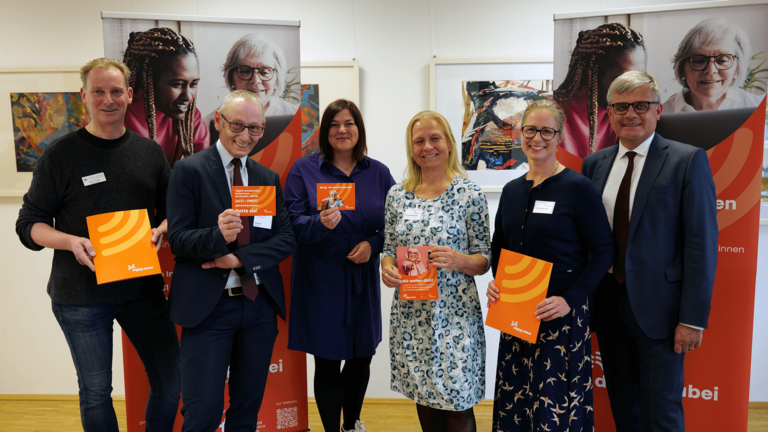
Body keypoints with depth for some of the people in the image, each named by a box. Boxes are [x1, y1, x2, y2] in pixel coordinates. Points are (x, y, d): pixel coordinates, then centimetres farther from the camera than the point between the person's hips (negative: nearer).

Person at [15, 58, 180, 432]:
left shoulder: (149, 152, 6)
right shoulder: (60, 154, -4)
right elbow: (29, 224, -2)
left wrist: (160, 231, -9)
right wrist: (71, 242, -21)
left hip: (143, 288, 3)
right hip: (80, 297, -2)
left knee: (170, 382, 9)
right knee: (95, 391, 12)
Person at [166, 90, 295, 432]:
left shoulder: (268, 178, 10)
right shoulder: (189, 170, -3)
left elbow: (286, 238, 3)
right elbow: (177, 239, -9)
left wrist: (241, 258, -12)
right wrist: (217, 236, -29)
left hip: (260, 304, 4)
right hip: (207, 306, -4)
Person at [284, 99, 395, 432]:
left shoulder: (379, 173, 5)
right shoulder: (304, 170, -2)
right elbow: (292, 223, -6)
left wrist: (373, 244, -12)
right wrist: (320, 224, -26)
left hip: (362, 281, 3)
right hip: (320, 282, -3)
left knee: (361, 358, 15)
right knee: (327, 364, 5)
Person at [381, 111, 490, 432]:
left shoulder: (470, 194, -5)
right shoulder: (397, 195, 5)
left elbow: (484, 260, -2)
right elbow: (389, 250, 11)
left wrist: (458, 261, -21)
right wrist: (387, 268, -10)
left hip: (454, 313, -3)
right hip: (410, 313, 4)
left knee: (458, 405, 5)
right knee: (423, 398, 16)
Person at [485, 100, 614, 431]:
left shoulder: (578, 187, -8)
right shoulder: (511, 190, 8)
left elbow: (603, 252, -9)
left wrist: (570, 299, -18)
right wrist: (495, 281, -1)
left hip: (561, 314, -5)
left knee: (555, 404, 3)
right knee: (515, 401, 13)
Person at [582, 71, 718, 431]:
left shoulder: (688, 160, -7)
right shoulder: (594, 164, 7)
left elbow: (702, 243, -10)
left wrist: (693, 318, -13)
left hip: (657, 308, -4)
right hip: (608, 306, 5)